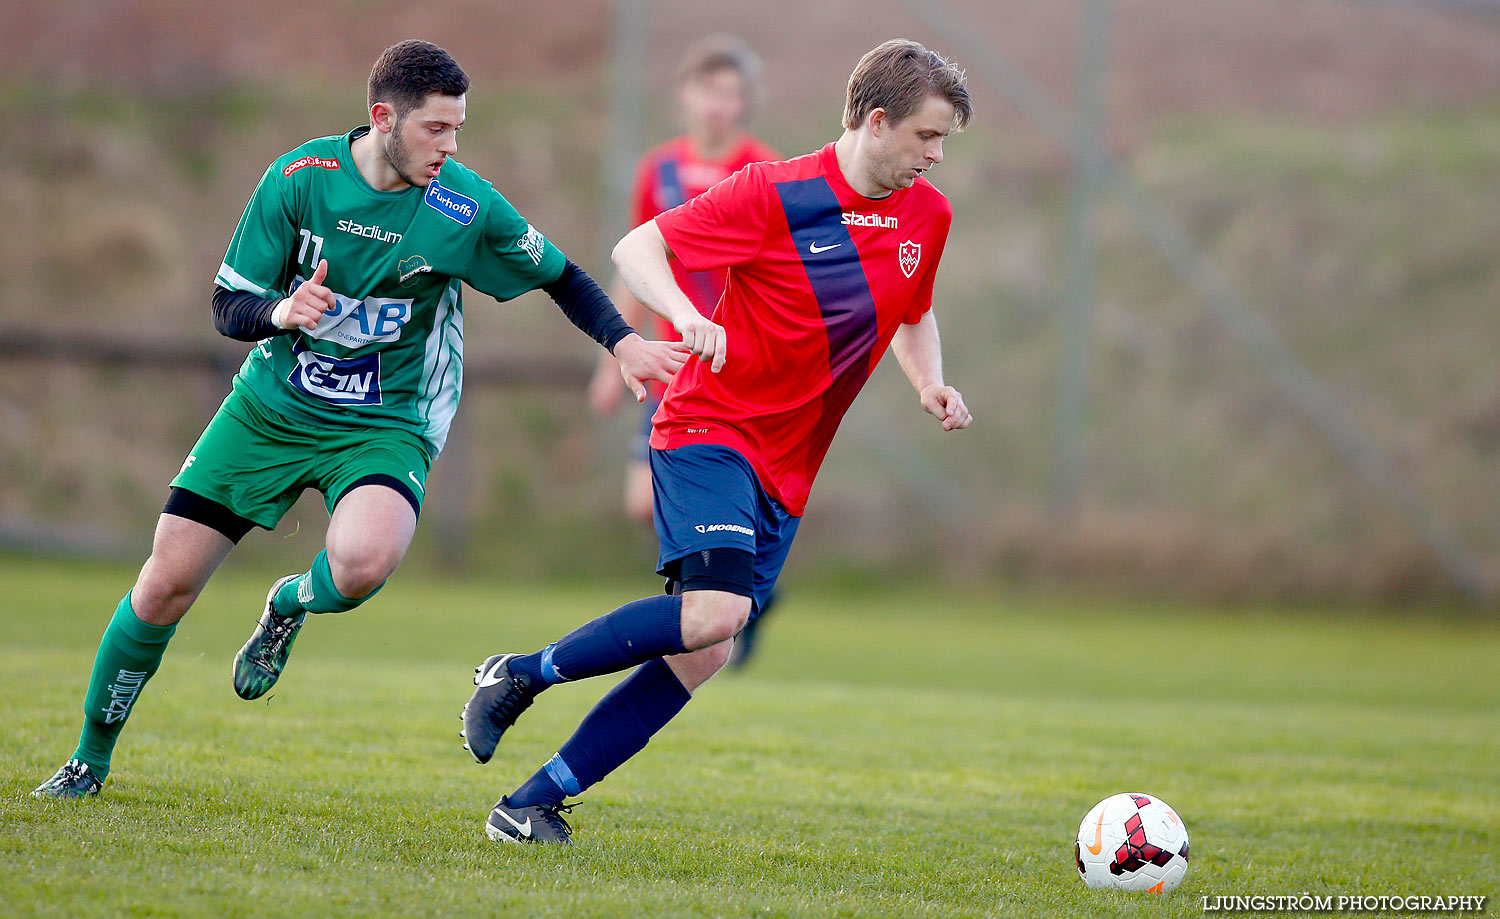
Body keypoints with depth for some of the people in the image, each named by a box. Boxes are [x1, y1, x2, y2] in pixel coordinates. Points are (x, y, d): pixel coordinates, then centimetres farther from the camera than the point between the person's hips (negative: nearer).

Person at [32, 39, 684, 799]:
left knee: (363, 562, -34)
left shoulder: (467, 206, -13)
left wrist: (624, 343, -10)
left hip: (385, 426, -1)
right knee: (164, 585, -3)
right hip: (270, 408, 1)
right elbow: (227, 307, -5)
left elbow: (559, 276, 4)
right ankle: (90, 759, 19)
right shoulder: (299, 178, -11)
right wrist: (280, 312, -27)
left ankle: (290, 605, 3)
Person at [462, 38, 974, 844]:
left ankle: (533, 806, 3)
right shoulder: (776, 194, -13)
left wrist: (930, 383, 6)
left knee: (701, 656, -3)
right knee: (715, 609, -28)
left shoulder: (928, 217, 6)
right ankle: (520, 675, -9)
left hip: (786, 474, 7)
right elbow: (636, 249, -9)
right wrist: (686, 316, -28)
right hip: (712, 426, -7)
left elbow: (914, 314, 26)